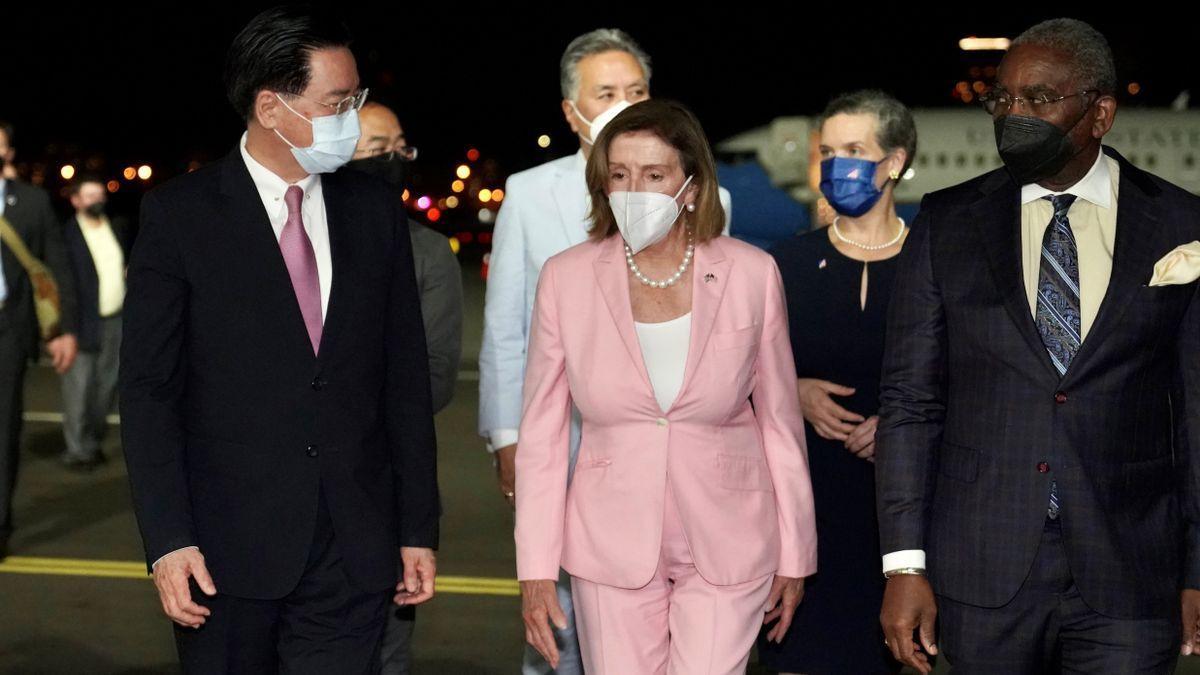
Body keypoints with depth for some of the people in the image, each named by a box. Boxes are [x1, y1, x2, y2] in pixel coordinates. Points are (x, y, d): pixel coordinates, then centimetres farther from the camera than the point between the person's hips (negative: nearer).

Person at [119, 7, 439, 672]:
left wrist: (419, 528, 7)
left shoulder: (375, 209, 7)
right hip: (226, 551, -2)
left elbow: (406, 377, 9)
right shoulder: (179, 214, -3)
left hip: (354, 552, 3)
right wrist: (167, 540, -12)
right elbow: (147, 388, -5)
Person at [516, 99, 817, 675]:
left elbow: (780, 422, 4)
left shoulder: (751, 275, -4)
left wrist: (794, 555, 7)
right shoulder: (566, 278, -3)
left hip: (725, 546, -1)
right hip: (611, 543, 1)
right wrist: (536, 568, -2)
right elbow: (541, 433, 1)